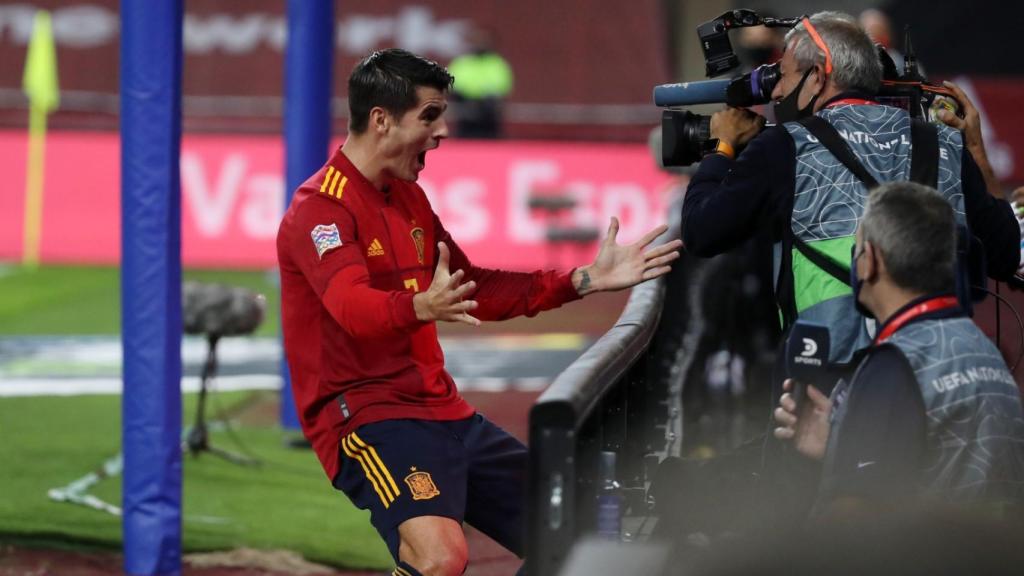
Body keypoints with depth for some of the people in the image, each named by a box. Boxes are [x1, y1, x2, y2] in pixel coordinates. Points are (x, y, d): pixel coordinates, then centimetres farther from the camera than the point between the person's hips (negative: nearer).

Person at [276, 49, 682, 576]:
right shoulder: (320, 208, -12)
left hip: (443, 411, 9)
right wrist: (421, 307, -51)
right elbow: (352, 306, -31)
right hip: (366, 414, -9)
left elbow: (477, 291, 24)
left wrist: (583, 280, 18)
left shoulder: (408, 197, 16)